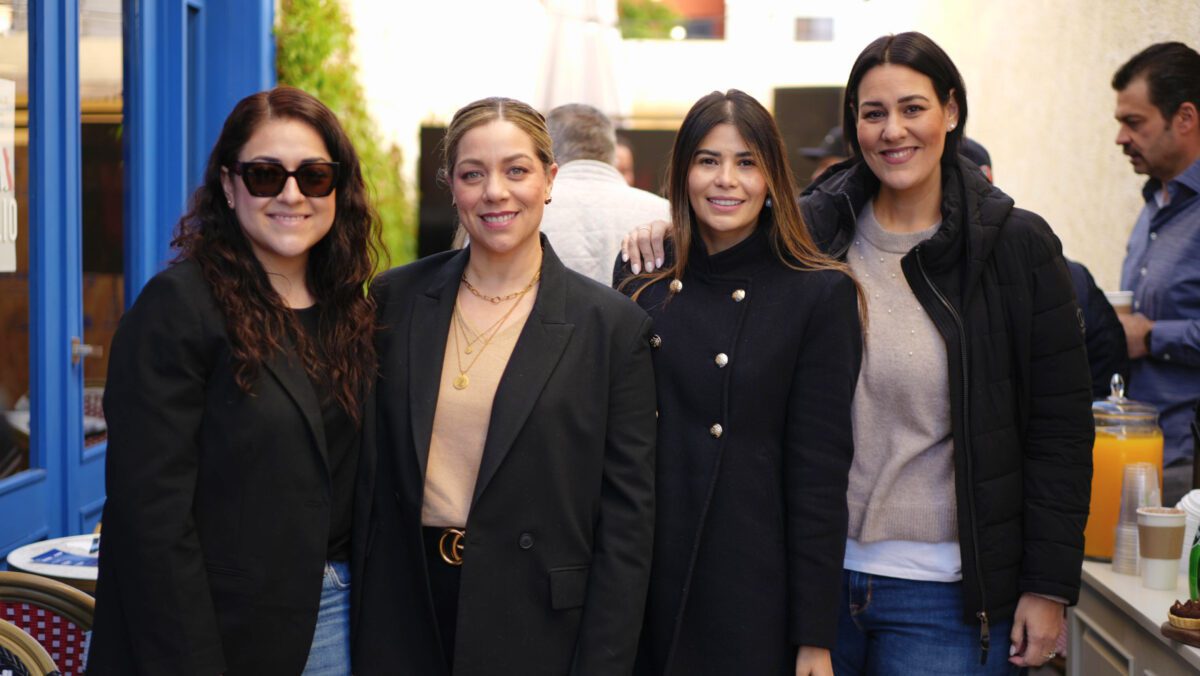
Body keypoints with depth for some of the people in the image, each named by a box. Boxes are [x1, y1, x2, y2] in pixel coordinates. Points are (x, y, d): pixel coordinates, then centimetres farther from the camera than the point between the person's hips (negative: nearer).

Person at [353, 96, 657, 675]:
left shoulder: (612, 325, -6)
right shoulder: (396, 299, 2)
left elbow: (627, 523, -6)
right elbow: (369, 471, 7)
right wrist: (357, 623, 4)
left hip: (536, 627, -2)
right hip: (401, 617, 2)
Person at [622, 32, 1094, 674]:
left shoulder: (1017, 246, -4)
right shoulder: (813, 228, 1)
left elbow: (1059, 426, -3)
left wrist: (1048, 586, -4)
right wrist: (668, 234, -4)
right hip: (816, 572, 3)